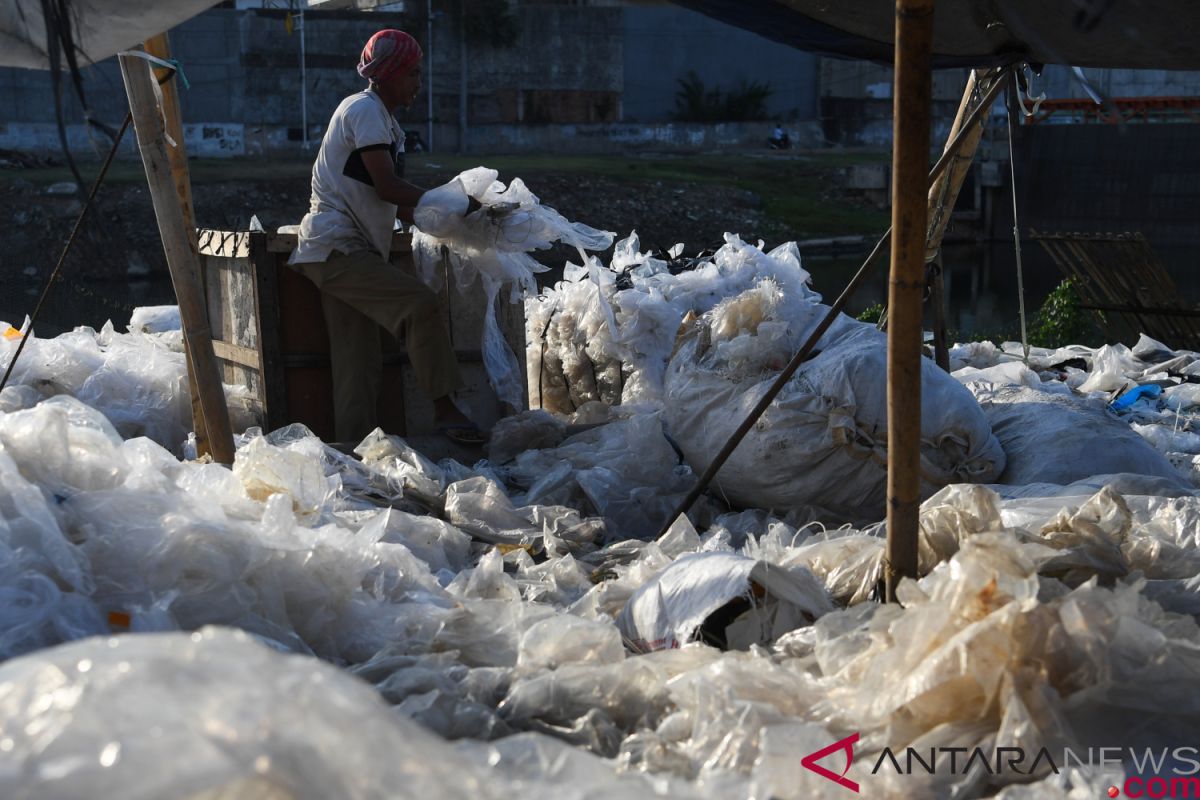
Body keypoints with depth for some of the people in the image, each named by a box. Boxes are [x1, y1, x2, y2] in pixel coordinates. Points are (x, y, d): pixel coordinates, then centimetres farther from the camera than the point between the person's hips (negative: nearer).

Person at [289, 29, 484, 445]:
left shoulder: (383, 117, 22)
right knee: (420, 303, -23)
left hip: (347, 253, 10)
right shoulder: (364, 109, -9)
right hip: (335, 250, -10)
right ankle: (444, 408, -19)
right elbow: (387, 186, -18)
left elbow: (389, 202, 19)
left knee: (360, 364, 5)